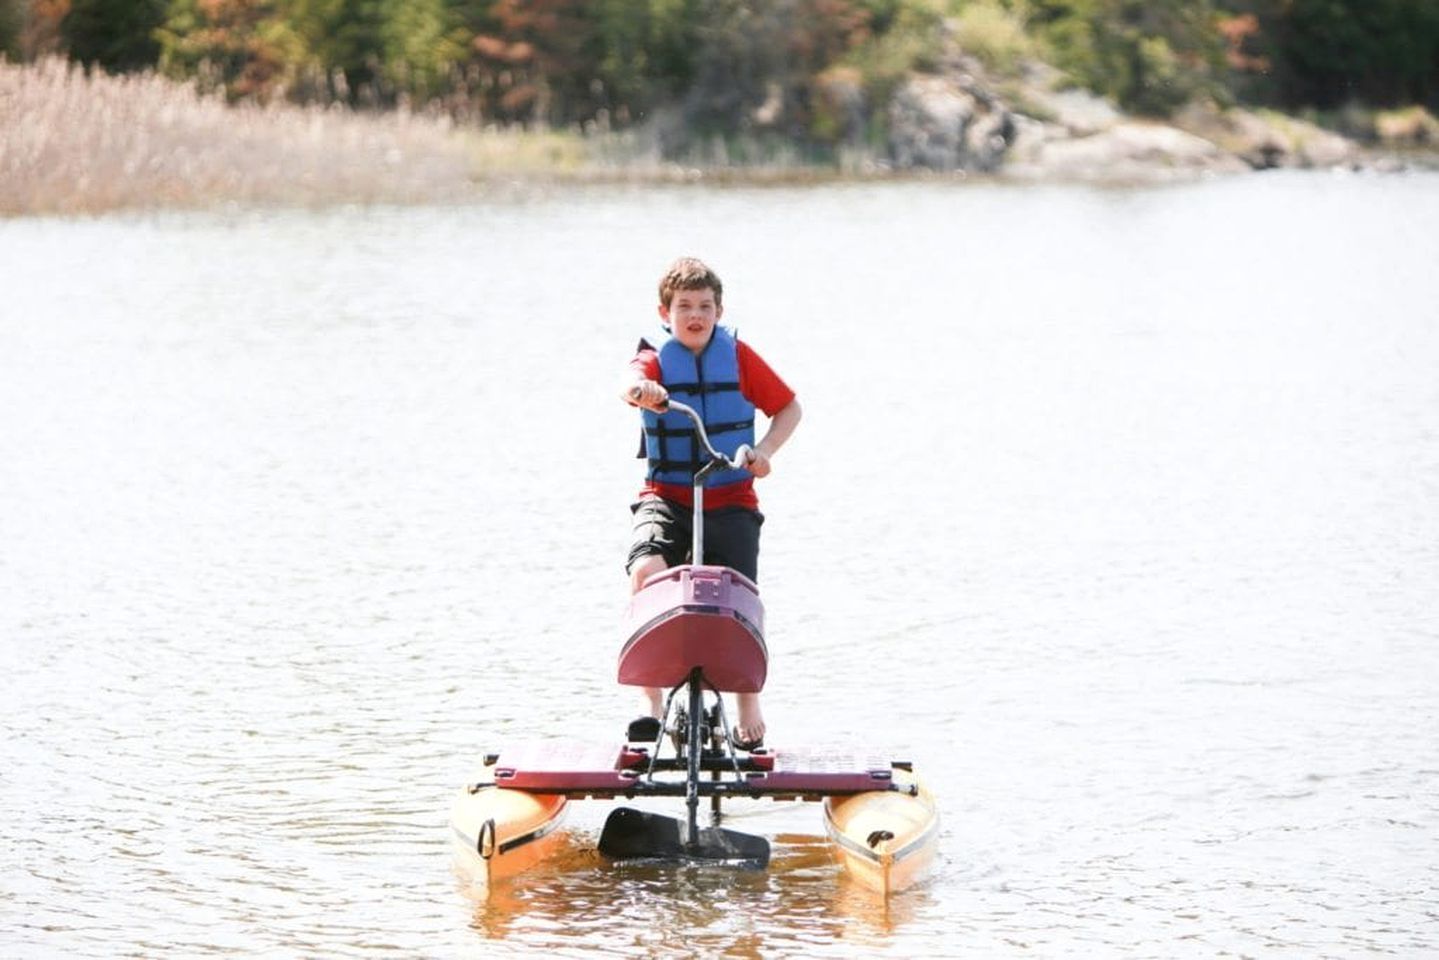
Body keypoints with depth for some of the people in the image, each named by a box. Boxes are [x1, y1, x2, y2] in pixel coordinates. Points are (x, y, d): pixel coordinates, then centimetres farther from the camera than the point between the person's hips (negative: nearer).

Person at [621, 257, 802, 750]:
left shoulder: (738, 356, 4)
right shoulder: (656, 358, -2)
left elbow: (788, 407, 12)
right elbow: (632, 383, -27)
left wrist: (765, 450, -7)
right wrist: (639, 390, -52)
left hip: (731, 500, 1)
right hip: (666, 496, -1)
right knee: (647, 570, -28)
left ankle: (749, 713, 15)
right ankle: (652, 701, -21)